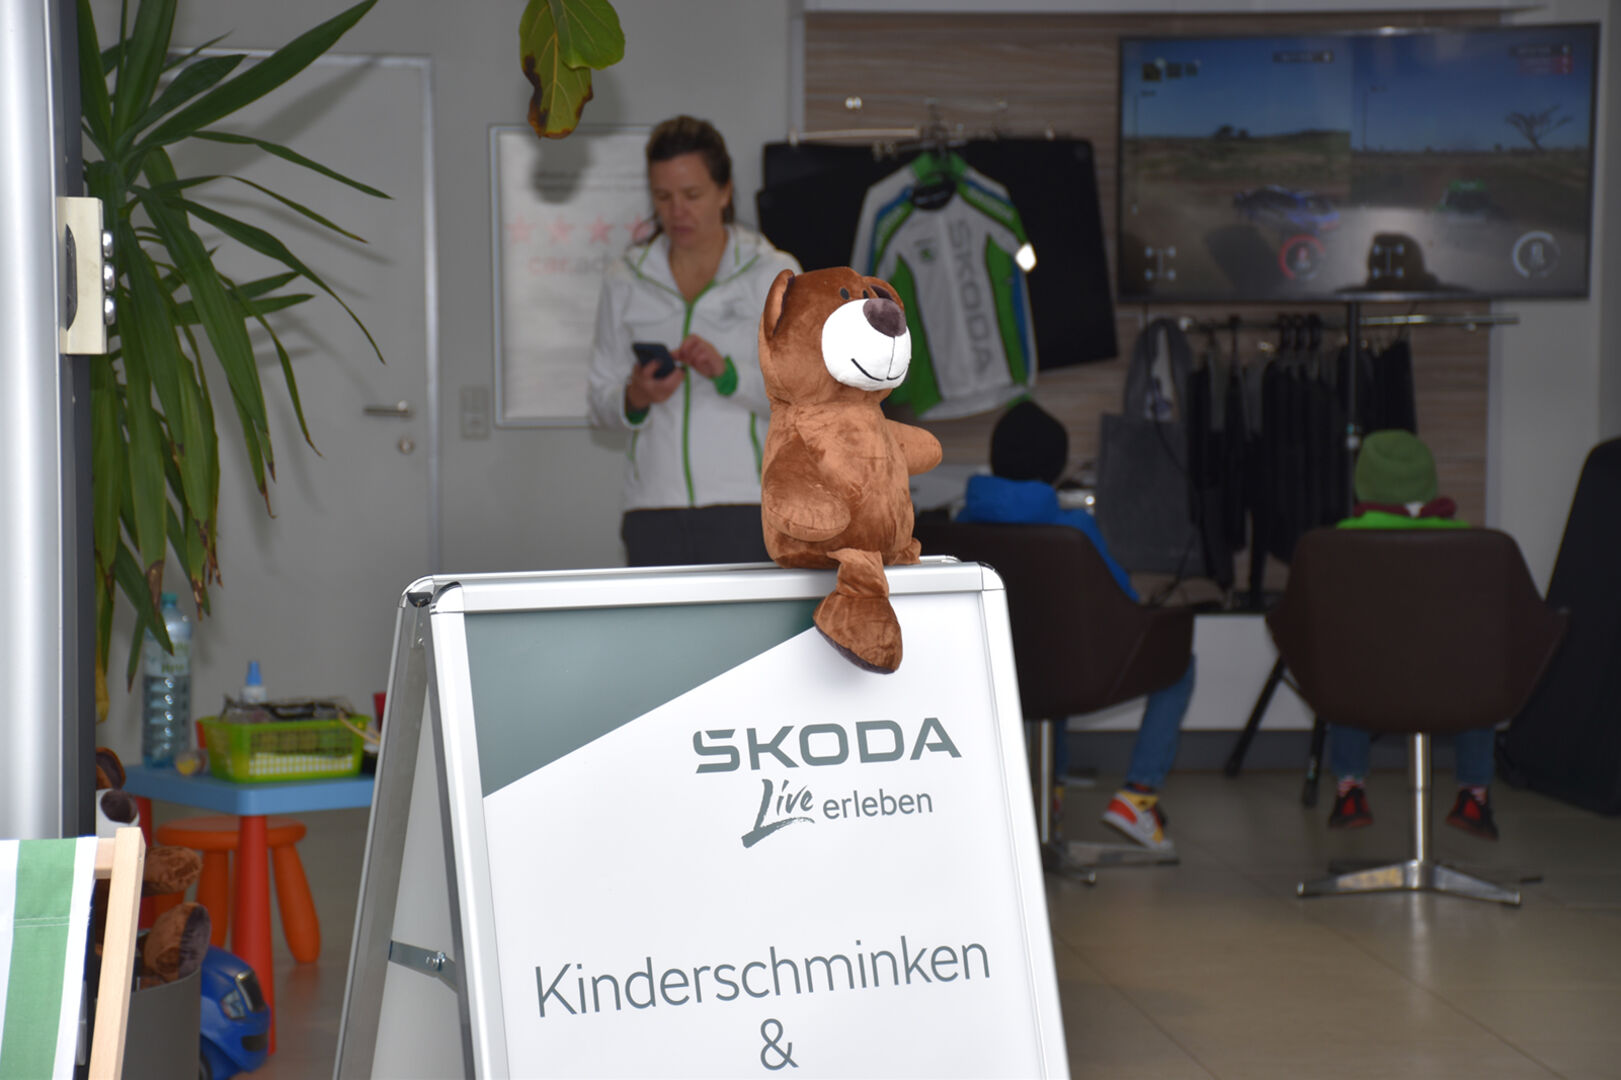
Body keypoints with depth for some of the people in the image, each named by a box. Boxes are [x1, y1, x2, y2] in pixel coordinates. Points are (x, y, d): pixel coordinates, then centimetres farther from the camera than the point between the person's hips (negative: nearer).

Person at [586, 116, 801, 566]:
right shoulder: (625, 281, 13)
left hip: (744, 503, -2)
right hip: (654, 506, 3)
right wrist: (635, 398, -10)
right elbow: (601, 404, 13)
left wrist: (728, 373, -17)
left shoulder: (772, 272, 5)